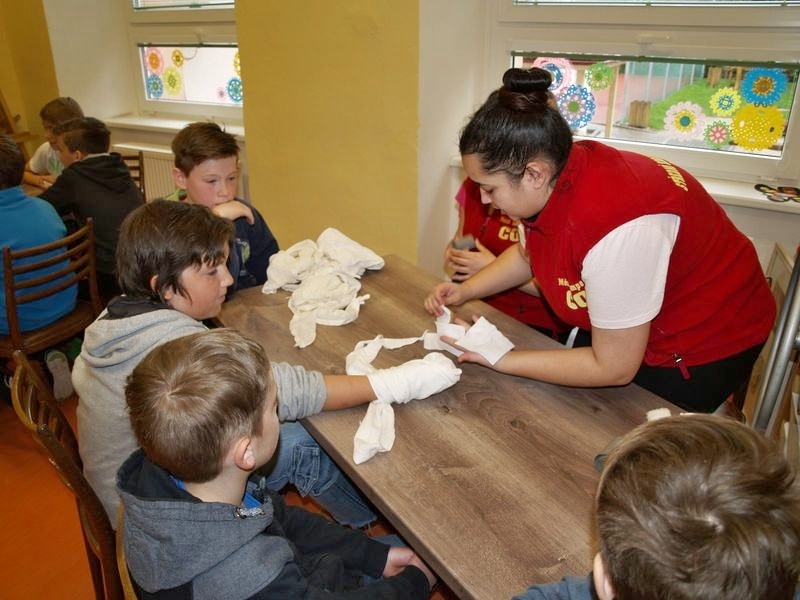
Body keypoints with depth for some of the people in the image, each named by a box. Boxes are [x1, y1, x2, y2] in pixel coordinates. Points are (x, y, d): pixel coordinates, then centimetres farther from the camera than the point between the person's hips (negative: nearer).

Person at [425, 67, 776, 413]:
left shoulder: (617, 229, -40)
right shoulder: (553, 180, -15)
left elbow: (613, 369, -28)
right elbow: (526, 254, 9)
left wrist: (501, 359, -22)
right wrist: (465, 291, -4)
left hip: (699, 351, -7)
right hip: (619, 330, 7)